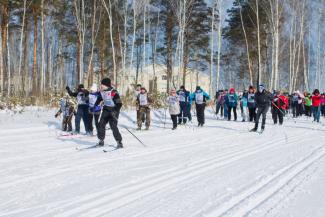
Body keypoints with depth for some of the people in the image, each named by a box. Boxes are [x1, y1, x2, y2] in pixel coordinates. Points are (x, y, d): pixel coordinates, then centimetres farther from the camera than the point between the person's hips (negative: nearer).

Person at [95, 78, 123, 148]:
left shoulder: (113, 92, -22)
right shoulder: (102, 92, 0)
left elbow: (119, 103, -24)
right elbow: (99, 99, 19)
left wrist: (115, 111, -33)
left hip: (113, 111, -7)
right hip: (106, 110, 7)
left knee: (113, 126, -15)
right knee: (101, 124, 2)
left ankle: (119, 142, -5)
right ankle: (101, 141, 17)